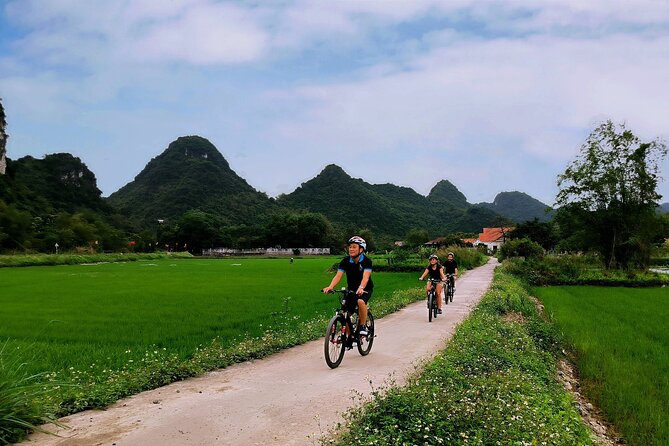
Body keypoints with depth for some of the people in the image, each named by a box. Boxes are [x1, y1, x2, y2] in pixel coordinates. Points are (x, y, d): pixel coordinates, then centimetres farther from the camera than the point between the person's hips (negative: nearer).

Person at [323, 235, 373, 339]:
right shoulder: (345, 261, -11)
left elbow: (365, 277, -35)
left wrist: (361, 288, -55)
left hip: (365, 289, -4)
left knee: (361, 301, -36)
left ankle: (363, 326, -16)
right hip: (352, 289, 4)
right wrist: (330, 287, -40)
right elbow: (338, 275, -21)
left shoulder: (366, 261, -20)